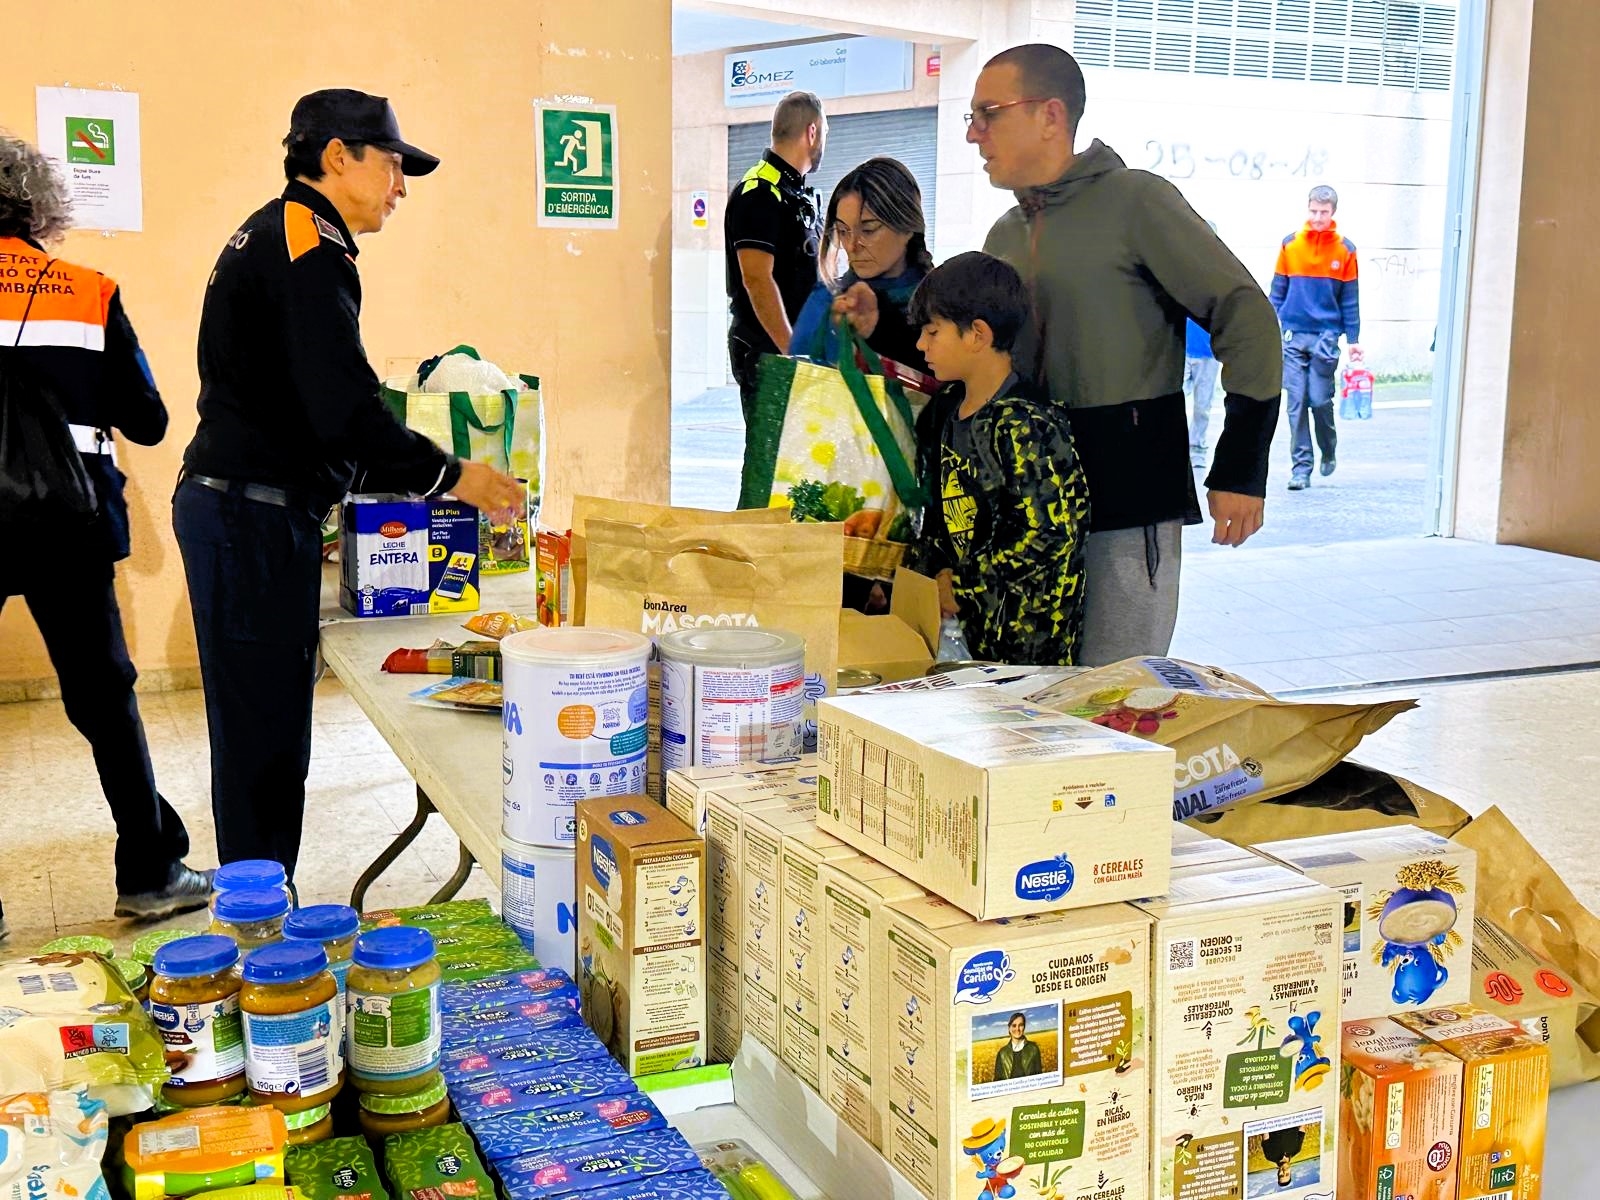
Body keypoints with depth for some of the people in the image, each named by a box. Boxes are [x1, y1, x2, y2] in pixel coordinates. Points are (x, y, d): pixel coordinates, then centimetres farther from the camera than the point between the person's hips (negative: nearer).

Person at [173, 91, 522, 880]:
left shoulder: (270, 234, 19)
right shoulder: (309, 245, -13)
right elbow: (344, 407, -22)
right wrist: (452, 477, -12)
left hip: (227, 498, 10)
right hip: (259, 514, -10)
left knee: (257, 724, 14)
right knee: (266, 730, -5)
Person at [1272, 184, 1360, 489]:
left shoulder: (1344, 249, 2)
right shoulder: (1290, 244, 4)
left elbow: (1350, 298, 5)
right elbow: (1278, 290, 9)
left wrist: (1353, 338, 2)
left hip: (1326, 335, -1)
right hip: (1293, 335, 1)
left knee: (1320, 400, -2)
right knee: (1296, 403, -1)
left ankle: (1329, 451, 25)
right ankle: (1300, 467, 5)